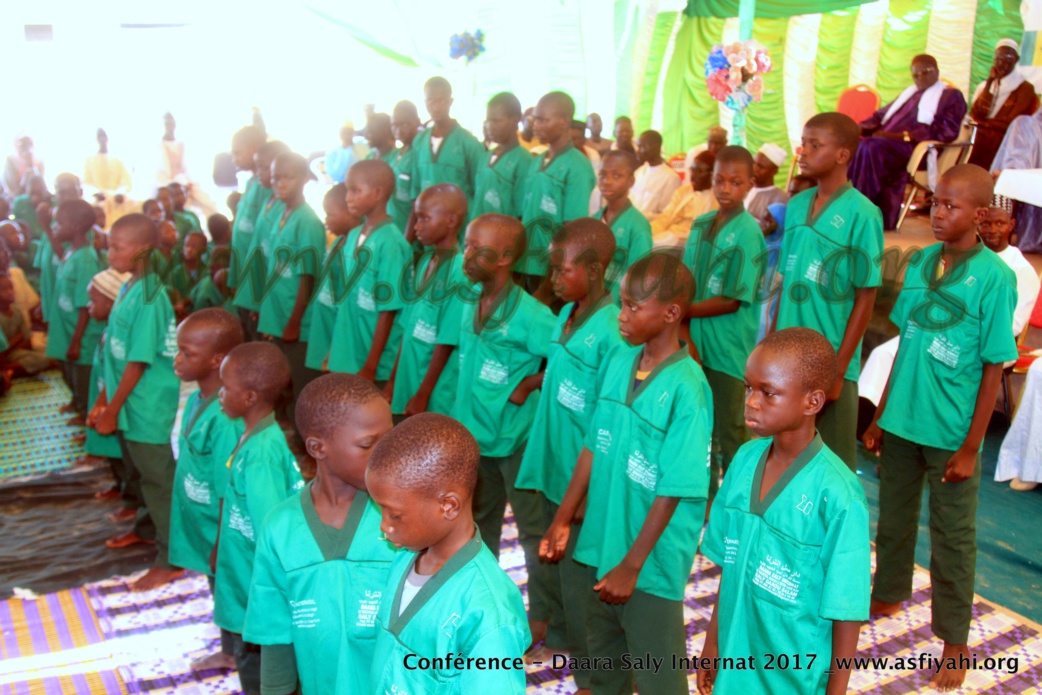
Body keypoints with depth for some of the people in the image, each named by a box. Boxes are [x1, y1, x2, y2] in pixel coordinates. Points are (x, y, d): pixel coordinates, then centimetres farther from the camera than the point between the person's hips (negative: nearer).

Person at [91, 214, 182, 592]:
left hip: (148, 406, -8)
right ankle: (148, 528, 45)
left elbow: (138, 362, -21)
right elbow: (116, 354, 11)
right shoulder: (128, 288, 5)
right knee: (141, 471, 24)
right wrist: (104, 400, 14)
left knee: (159, 477, 1)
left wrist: (111, 410, -14)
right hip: (130, 404, 9)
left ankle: (172, 559, 12)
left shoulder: (148, 297, -22)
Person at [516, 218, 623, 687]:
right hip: (553, 472, 8)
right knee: (554, 569, 23)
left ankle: (589, 675, 25)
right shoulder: (565, 315, 4)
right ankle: (559, 643, 45)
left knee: (579, 582, 6)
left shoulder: (612, 332, -22)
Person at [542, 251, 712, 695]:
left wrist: (632, 565, -15)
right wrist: (563, 520, 9)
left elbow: (673, 490, -19)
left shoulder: (686, 388, -21)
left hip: (652, 562, -6)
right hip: (602, 544, 6)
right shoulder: (617, 362, -2)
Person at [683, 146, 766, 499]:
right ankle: (705, 492, 33)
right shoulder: (701, 224, 6)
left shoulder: (748, 232, -12)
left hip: (729, 348, -6)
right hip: (697, 343, 6)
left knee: (729, 431, 5)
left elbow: (732, 300, -15)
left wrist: (682, 312, -11)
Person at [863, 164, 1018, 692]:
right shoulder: (920, 262, 1)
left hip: (950, 432, -5)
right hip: (901, 421, 5)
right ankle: (888, 596, 43)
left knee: (952, 537, 9)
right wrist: (880, 414, 10)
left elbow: (993, 369, -11)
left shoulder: (994, 277, -14)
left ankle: (955, 641, 25)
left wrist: (970, 447, -11)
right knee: (894, 517, 21)